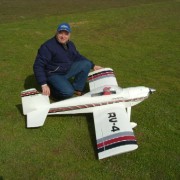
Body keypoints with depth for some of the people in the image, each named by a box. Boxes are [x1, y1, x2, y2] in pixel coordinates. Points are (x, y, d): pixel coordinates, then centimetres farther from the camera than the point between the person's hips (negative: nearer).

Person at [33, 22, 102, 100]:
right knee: (68, 92, -30)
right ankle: (51, 89, 1)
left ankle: (77, 89, 1)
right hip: (54, 75, -7)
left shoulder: (70, 44, 2)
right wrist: (44, 85, -30)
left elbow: (77, 57, 19)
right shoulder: (47, 46, -21)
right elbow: (38, 66, -23)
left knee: (86, 64, -5)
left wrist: (93, 66, 14)